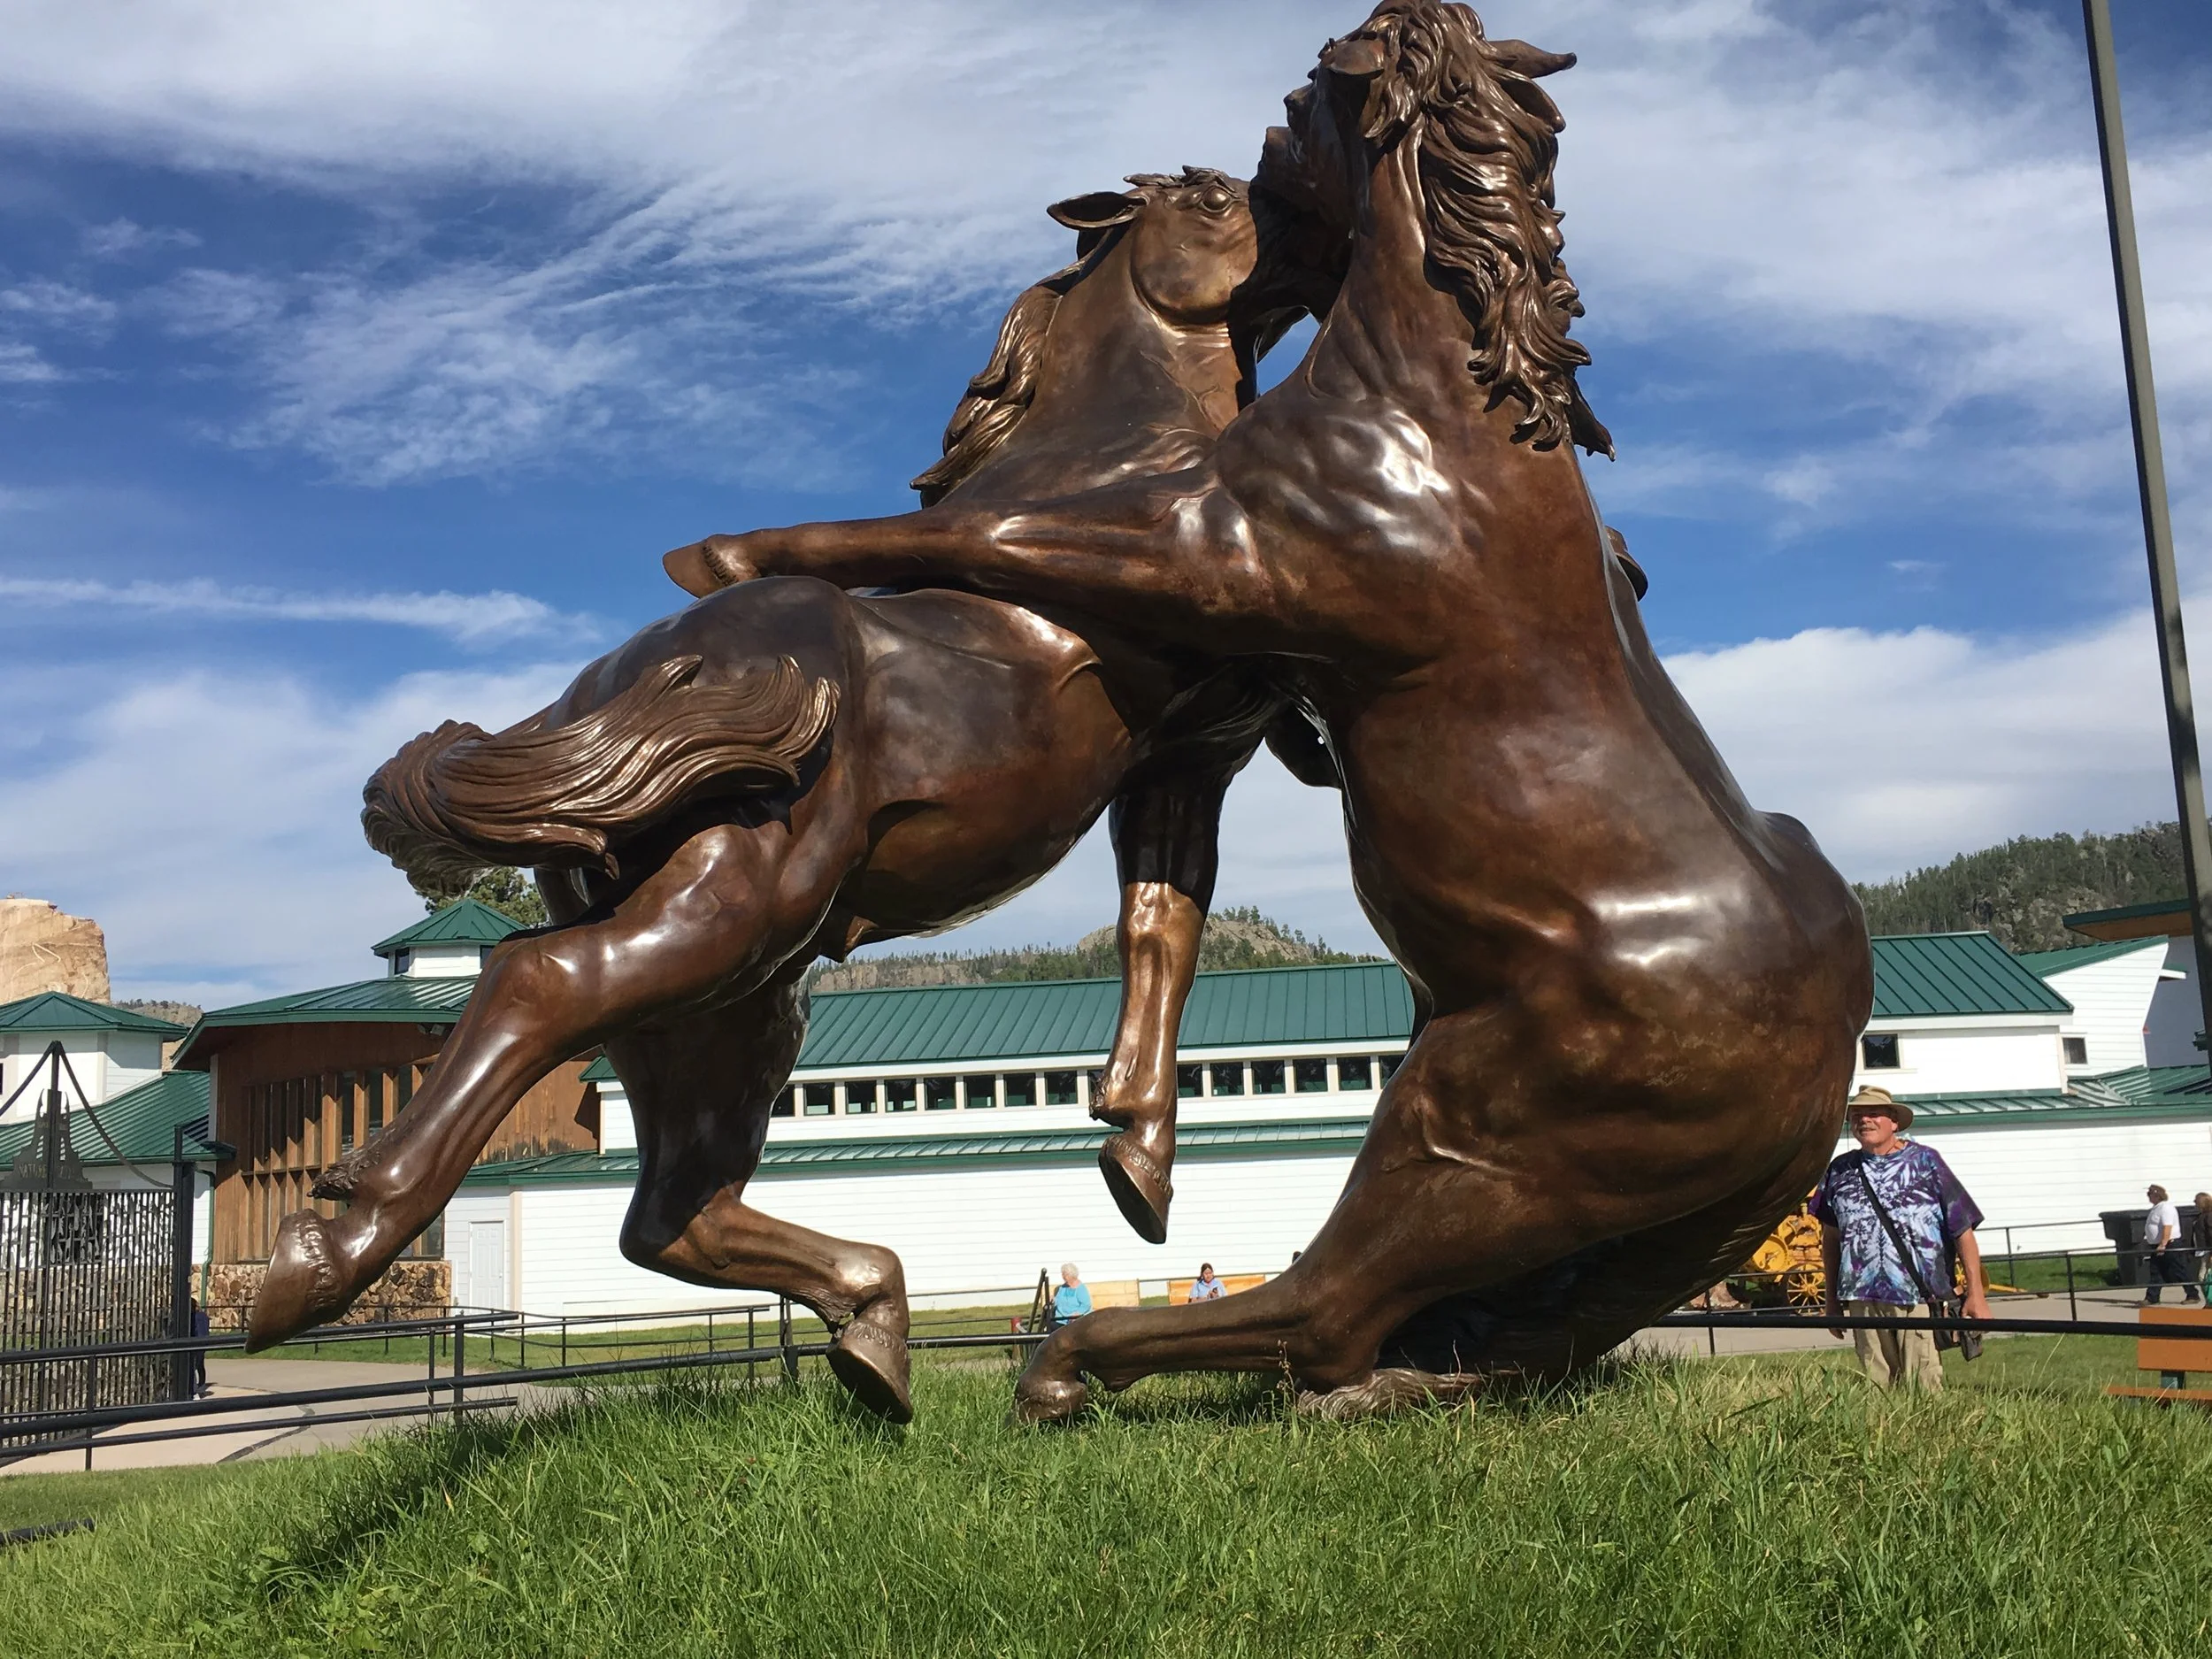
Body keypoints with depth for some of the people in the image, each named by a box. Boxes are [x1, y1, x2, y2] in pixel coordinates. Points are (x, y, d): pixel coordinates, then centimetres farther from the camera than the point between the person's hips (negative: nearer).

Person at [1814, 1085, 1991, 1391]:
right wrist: (1832, 1301, 17)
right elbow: (1830, 1238, 18)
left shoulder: (1925, 1162, 5)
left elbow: (1962, 1229, 3)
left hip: (1919, 1297, -3)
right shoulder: (1840, 1171, 12)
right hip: (1864, 1300, 3)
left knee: (1924, 1389, -9)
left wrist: (1975, 1294, -2)